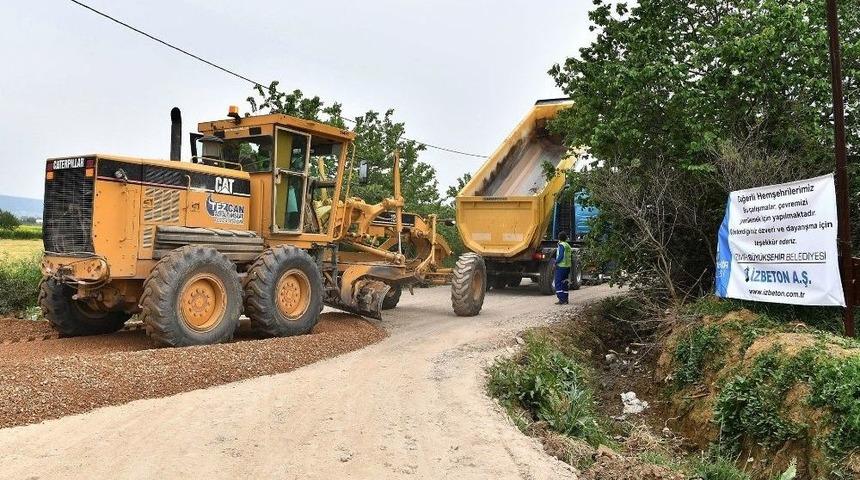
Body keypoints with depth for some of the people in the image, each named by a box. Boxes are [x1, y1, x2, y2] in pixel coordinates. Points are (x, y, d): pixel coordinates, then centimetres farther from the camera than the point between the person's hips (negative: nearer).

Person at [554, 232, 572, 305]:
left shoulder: (561, 245, -11)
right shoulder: (568, 245, 14)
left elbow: (561, 256, -20)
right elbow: (571, 257, 17)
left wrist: (556, 262, -10)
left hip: (561, 266, -8)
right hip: (567, 266, 8)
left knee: (558, 283, -6)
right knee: (565, 283, 13)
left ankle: (562, 300, -12)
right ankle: (565, 299, 14)